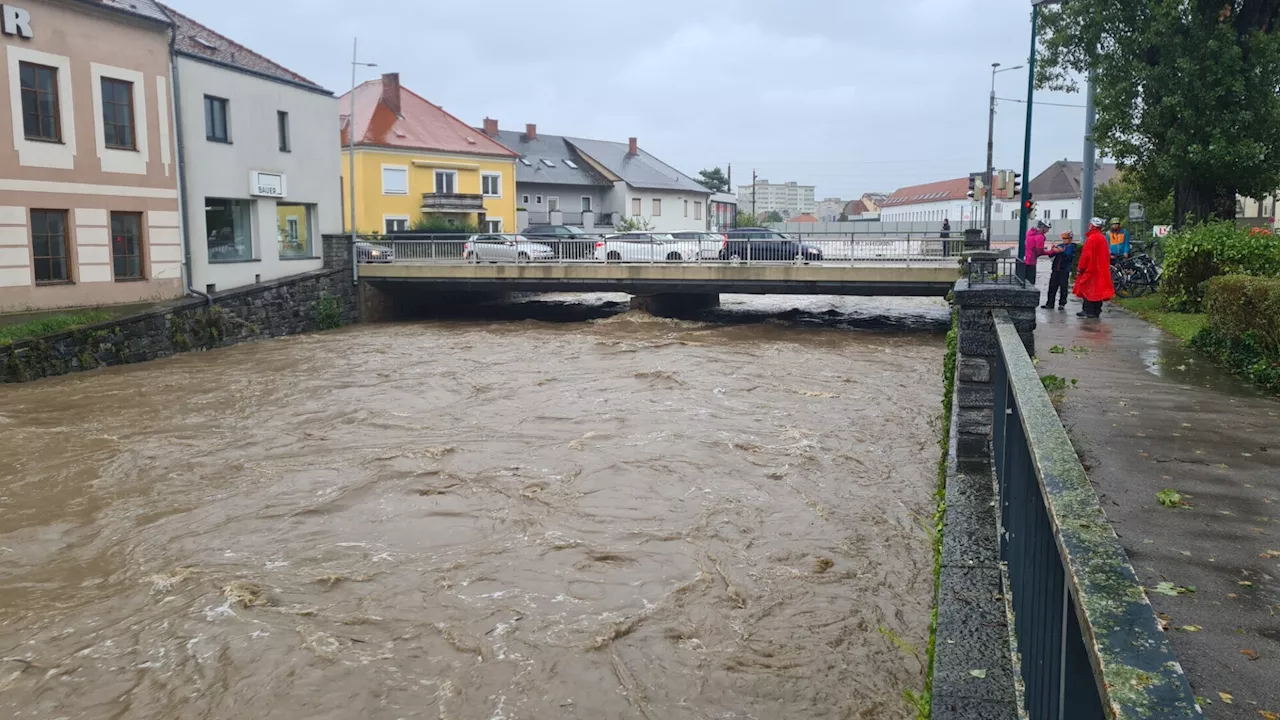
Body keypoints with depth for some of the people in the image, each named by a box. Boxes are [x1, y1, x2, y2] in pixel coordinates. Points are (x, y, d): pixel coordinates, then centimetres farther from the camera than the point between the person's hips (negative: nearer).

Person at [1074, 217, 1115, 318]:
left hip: (1091, 269, -8)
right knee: (1098, 290, 9)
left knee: (1088, 290, -3)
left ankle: (1089, 311, -3)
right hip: (1101, 270, 8)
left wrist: (1080, 269, -11)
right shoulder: (1103, 238, 12)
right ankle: (1096, 311, 11)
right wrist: (1105, 266, 22)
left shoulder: (1091, 238, -14)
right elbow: (1107, 254, 17)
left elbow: (1086, 255, -16)